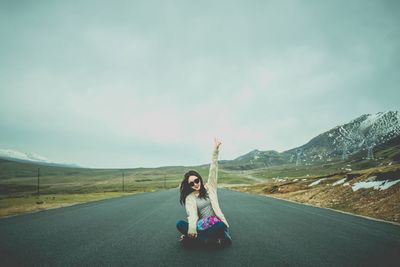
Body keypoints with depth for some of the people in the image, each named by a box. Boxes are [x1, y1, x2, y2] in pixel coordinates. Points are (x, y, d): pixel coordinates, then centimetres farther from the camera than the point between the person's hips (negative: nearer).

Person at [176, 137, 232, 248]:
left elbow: (213, 170, -4)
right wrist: (192, 229, -36)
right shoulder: (189, 198, 2)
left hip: (216, 223, -1)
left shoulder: (209, 187, 6)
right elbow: (191, 214, -15)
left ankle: (192, 238, -22)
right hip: (201, 225, 1)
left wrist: (216, 150, -15)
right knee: (180, 224, -25)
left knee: (221, 226, -37)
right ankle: (213, 241, -30)